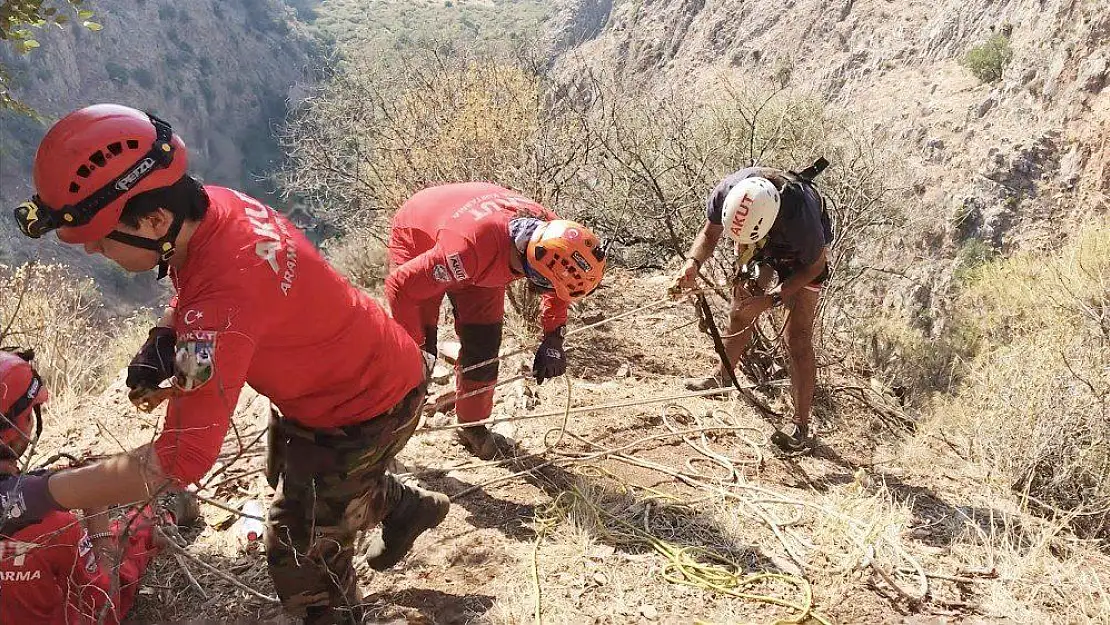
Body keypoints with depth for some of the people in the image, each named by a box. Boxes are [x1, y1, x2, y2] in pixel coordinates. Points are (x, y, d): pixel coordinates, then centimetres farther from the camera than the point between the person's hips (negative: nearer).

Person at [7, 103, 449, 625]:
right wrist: (160, 341, -9)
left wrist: (30, 496, -32)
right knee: (294, 476, 33)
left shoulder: (224, 298, -42)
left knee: (301, 558, 7)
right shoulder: (211, 204, -15)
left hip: (366, 409, -9)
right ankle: (406, 507, 57)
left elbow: (179, 462, -38)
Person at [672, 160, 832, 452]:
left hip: (803, 255, -4)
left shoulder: (801, 214, -44)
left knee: (797, 338, -8)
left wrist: (773, 297, -29)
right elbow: (709, 233, -13)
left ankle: (801, 426, -2)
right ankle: (723, 377, 39)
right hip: (763, 249, 4)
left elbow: (814, 267, -22)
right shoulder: (727, 192, -35)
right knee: (740, 313, 14)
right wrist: (693, 262, -33)